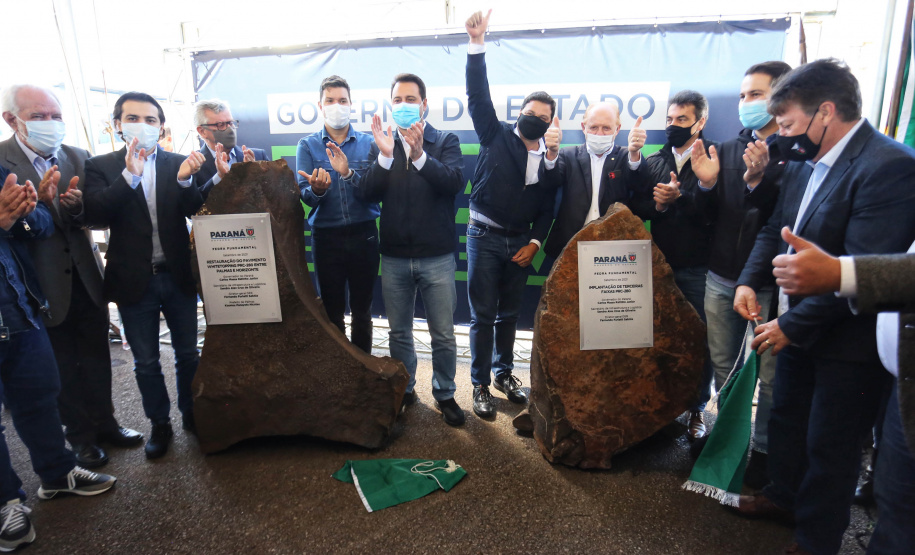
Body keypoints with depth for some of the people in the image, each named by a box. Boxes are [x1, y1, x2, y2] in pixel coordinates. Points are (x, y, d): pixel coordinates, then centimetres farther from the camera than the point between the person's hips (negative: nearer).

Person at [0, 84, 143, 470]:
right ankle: (80, 435, 28)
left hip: (86, 276, 3)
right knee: (63, 366, 11)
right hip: (44, 282, -3)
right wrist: (40, 200, -30)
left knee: (96, 356, 15)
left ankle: (103, 422, 33)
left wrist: (79, 205, -22)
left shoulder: (77, 157, 3)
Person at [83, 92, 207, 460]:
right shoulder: (101, 167, -1)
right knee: (146, 362, 13)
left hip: (178, 275, 1)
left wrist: (185, 180, -27)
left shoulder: (178, 165, 1)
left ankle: (191, 412, 33)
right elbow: (95, 215, -14)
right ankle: (159, 424, 30)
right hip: (134, 280, 0)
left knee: (188, 353, 14)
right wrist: (129, 176, -27)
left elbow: (194, 210, -7)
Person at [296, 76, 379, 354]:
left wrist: (348, 174, -23)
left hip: (363, 234, 0)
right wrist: (316, 189, -27)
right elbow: (304, 193, -5)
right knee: (332, 311, 6)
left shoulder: (367, 143, 5)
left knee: (362, 310, 9)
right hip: (326, 237, 0)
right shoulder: (308, 145, 5)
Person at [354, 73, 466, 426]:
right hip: (394, 257, 3)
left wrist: (420, 155, -30)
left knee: (443, 335, 7)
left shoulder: (445, 142, 1)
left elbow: (455, 182, -17)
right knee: (398, 332, 16)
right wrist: (385, 156, -19)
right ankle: (404, 390, 35)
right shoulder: (380, 144, 7)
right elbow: (367, 194, -5)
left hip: (436, 256, -2)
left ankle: (444, 394, 27)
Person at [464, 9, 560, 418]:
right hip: (484, 236, -3)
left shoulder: (551, 158, 9)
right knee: (483, 316, 0)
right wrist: (477, 44, -20)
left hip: (520, 242, 4)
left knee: (509, 314, 14)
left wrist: (534, 242, -2)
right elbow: (478, 94, -11)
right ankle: (480, 386, 11)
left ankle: (504, 374, 30)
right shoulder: (496, 136, 0)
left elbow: (547, 207, 10)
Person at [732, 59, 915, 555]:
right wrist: (750, 281, -5)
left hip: (847, 341, -8)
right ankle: (783, 495, 48)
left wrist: (793, 324, -22)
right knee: (785, 419, 24)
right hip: (798, 326, 8)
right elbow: (776, 230, 11)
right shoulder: (803, 161, 3)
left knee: (829, 446, 10)